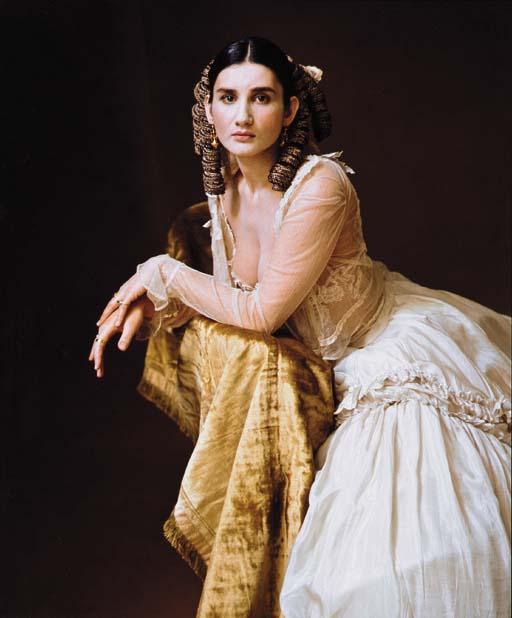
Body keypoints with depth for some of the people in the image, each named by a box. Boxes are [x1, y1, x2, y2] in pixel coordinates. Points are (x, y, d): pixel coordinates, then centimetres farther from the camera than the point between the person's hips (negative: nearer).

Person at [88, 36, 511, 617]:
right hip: (351, 371, 7)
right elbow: (229, 288, 10)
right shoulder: (225, 188, -3)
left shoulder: (320, 186, -28)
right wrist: (150, 305, -7)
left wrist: (163, 272, -13)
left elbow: (261, 313, -24)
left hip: (402, 354, -7)